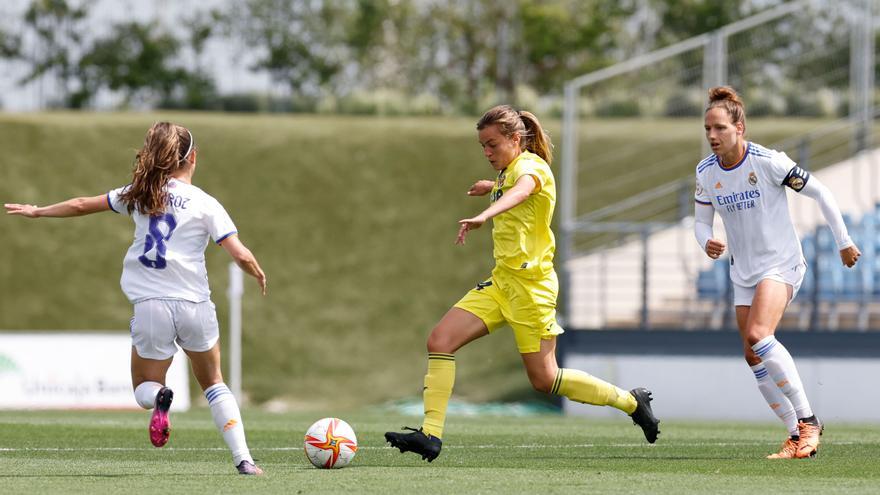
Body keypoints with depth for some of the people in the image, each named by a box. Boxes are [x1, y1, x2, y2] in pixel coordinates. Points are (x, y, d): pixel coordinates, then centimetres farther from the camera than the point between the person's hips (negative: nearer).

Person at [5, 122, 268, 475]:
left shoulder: (141, 194, 6)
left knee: (144, 389, 18)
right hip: (195, 305, -1)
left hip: (151, 306, 1)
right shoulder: (205, 204, -2)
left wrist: (37, 211, 32)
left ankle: (159, 397, -20)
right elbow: (240, 254, -9)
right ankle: (243, 459, 5)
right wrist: (258, 274, 14)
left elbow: (81, 205, 16)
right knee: (213, 384, 20)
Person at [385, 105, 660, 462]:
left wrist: (484, 216, -59)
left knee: (545, 379, -3)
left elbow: (520, 191, -41)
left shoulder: (530, 166, -15)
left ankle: (631, 402, 17)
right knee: (440, 341, -9)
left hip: (531, 284, -9)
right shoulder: (509, 172, 13)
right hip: (501, 281, 9)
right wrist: (492, 187, 51)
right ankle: (430, 435, -12)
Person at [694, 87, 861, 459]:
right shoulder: (705, 172, -1)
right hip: (744, 272, 7)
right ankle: (797, 436, 10)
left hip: (781, 264, -7)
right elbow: (701, 221, 10)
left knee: (758, 335, -27)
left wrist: (844, 242, -3)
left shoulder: (768, 162, -17)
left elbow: (820, 193, -9)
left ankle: (807, 420, -19)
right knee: (754, 357, 1)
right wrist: (707, 243, -14)